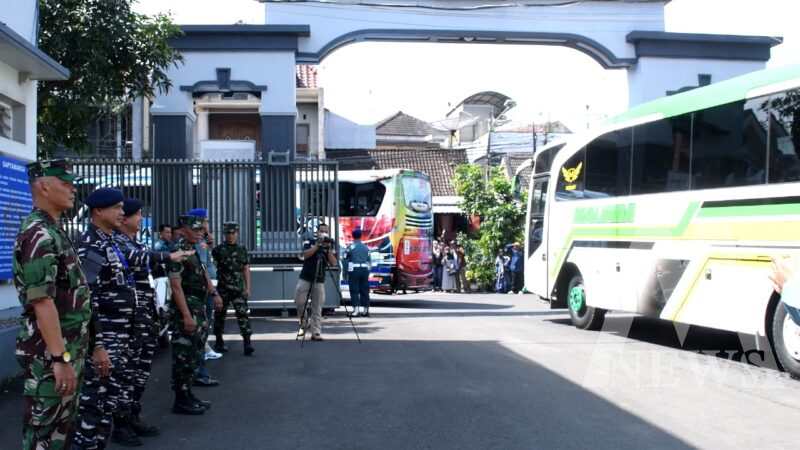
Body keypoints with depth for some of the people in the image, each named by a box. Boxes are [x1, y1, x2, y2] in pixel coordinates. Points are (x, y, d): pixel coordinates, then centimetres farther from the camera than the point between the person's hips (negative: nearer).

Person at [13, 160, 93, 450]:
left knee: (63, 425, 17)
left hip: (69, 349, 9)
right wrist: (60, 358, -26)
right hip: (51, 353, -9)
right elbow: (42, 302, -24)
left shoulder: (54, 231, 13)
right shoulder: (38, 235, -17)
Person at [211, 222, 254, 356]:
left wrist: (247, 288, 4)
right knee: (220, 314, 8)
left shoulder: (242, 250, 9)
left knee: (243, 314, -9)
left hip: (238, 288, 1)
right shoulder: (218, 249, 0)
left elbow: (246, 270, 10)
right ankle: (219, 342, 22)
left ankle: (247, 343, -12)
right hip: (222, 288, -1)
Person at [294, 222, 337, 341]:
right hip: (305, 278, -1)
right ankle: (304, 323, 19)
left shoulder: (329, 245, 7)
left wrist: (329, 249, -14)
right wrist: (317, 245, -19)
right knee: (299, 301, -5)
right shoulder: (309, 241, 3)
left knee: (317, 308, -2)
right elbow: (305, 254, -14)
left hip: (319, 280, 1)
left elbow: (333, 263, -3)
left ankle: (316, 332, 0)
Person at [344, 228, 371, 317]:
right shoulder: (366, 247, 10)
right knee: (364, 290, 8)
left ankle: (356, 309, -8)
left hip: (354, 270, -4)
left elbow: (346, 260, -3)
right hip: (365, 269, 4)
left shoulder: (350, 247, -3)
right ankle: (365, 309, 11)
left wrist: (345, 271, 4)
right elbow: (368, 260, 11)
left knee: (354, 291, -2)